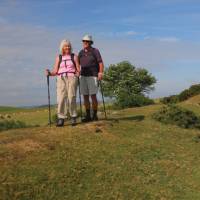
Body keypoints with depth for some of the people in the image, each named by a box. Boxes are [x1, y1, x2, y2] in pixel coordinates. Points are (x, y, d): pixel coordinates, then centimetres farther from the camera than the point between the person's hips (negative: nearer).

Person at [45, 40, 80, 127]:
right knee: (61, 98, -13)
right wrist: (49, 73, -11)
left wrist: (78, 73, -14)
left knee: (71, 97, -14)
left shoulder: (74, 56, 13)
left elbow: (78, 70, 8)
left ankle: (73, 117, -1)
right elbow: (55, 71, 9)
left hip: (72, 78, -1)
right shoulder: (58, 57, 15)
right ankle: (61, 119, -11)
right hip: (61, 79, 1)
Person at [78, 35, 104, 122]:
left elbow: (101, 63, -6)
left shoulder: (95, 51, -1)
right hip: (83, 76, 5)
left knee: (93, 95, -7)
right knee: (85, 96, 4)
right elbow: (78, 64, 16)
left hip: (93, 76, -5)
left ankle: (95, 115, 3)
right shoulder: (81, 52, 13)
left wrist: (100, 73, -18)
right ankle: (88, 115, 10)